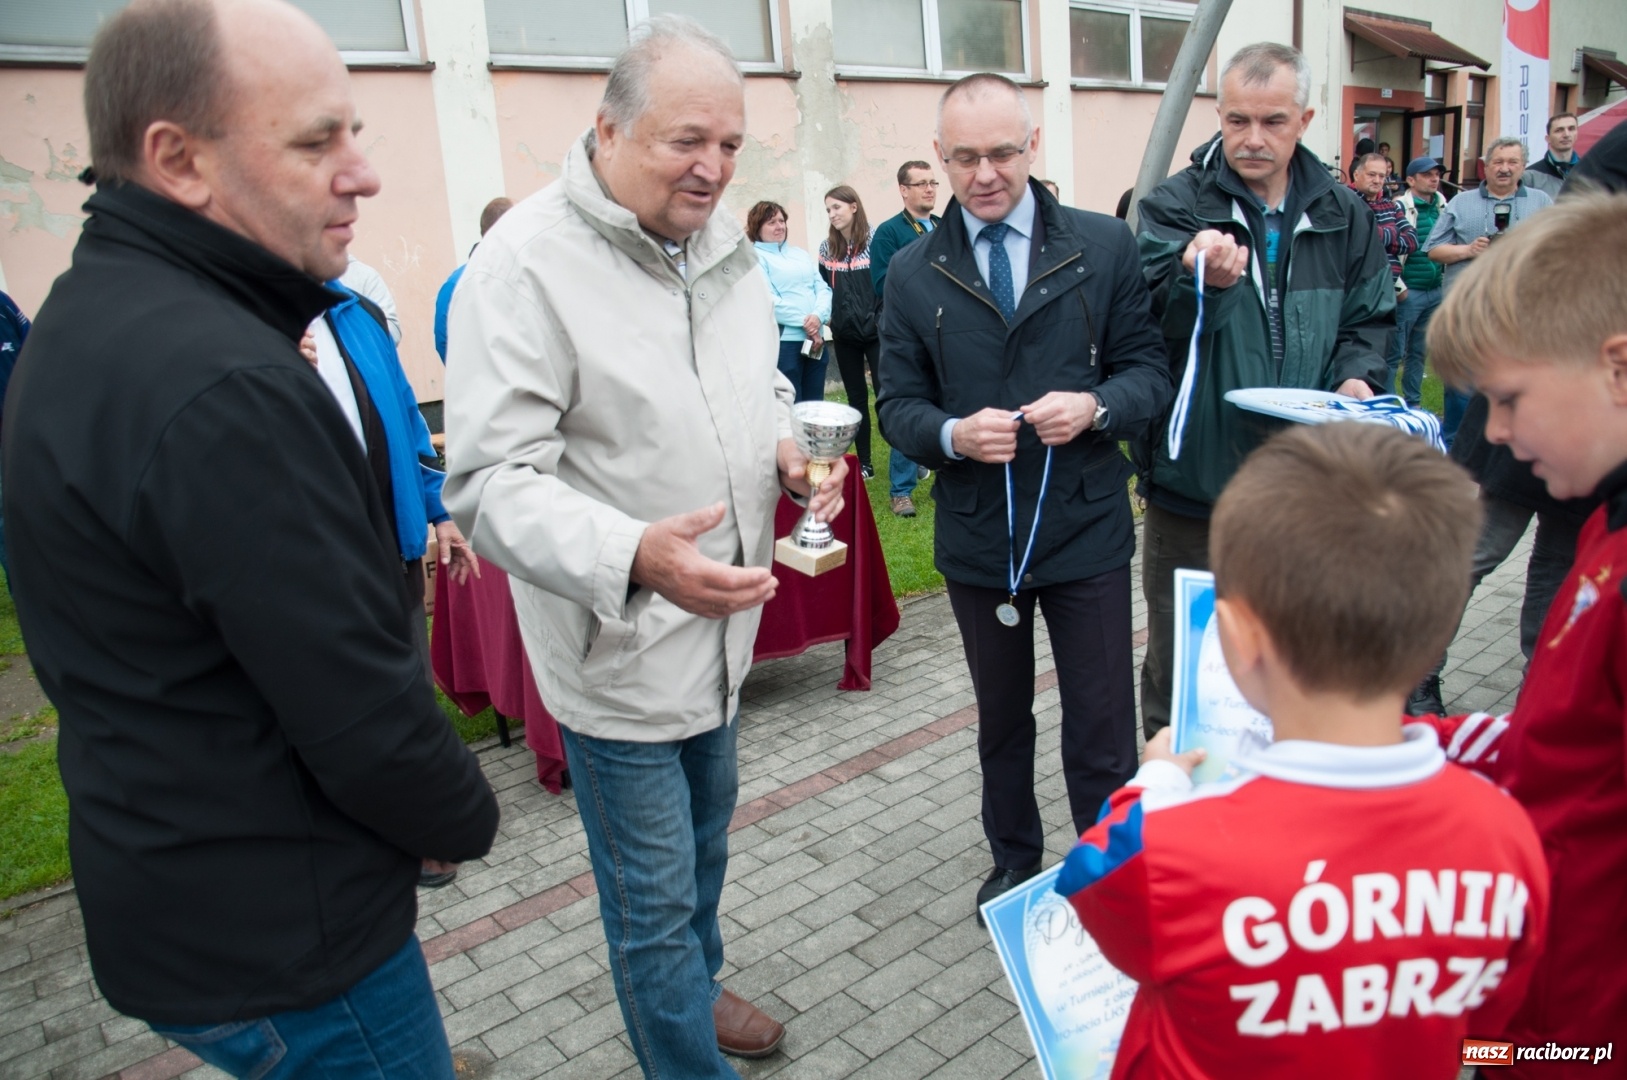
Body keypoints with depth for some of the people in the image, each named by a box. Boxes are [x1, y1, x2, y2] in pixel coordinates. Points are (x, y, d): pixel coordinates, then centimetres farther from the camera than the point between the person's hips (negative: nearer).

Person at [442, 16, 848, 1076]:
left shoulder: (725, 245, 4)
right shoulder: (526, 263, -20)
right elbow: (490, 481, -24)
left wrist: (789, 451, -5)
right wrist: (634, 558, -40)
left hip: (722, 625, 8)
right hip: (619, 643, -8)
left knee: (707, 840, 28)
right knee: (655, 893, 9)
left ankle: (696, 983, 54)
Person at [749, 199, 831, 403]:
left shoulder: (800, 254, 18)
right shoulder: (755, 258, -2)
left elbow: (823, 288, 9)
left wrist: (818, 316, -11)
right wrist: (805, 322, -14)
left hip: (815, 339, 6)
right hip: (783, 341, -6)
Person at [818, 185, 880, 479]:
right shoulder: (826, 247, 6)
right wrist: (825, 317, 5)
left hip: (875, 331, -5)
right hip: (843, 335, 5)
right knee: (856, 397, 10)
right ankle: (864, 463, 18)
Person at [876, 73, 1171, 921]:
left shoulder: (1104, 246, -3)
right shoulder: (914, 273, 0)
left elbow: (1149, 369, 0)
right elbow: (897, 404, 1)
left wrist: (1096, 406, -21)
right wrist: (951, 434, -20)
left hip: (1086, 527, -1)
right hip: (977, 534, 2)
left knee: (1102, 725, 8)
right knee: (1001, 719, 20)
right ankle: (1013, 860, 43)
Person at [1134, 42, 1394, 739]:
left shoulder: (1343, 215, 7)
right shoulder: (1175, 206, -5)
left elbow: (1369, 318, 17)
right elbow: (1152, 326, -18)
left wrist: (1356, 377, -3)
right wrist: (1201, 280, -39)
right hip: (1195, 477, -3)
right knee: (1179, 663, 7)